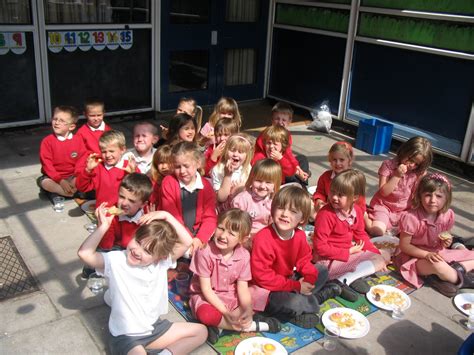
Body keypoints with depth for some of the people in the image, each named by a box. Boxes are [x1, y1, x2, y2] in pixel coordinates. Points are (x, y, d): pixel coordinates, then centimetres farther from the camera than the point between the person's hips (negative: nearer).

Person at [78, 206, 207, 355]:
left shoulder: (162, 261, -8)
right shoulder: (116, 261, -18)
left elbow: (186, 242, -16)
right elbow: (84, 253, -31)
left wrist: (166, 216, -23)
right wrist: (104, 226, -30)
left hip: (154, 328, 5)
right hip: (125, 336, -5)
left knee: (201, 331, 5)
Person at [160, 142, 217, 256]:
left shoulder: (206, 186, 2)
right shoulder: (168, 182, -3)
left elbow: (210, 217, -3)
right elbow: (171, 215, -9)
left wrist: (199, 239, -21)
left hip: (197, 236, 2)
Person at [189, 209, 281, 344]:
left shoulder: (244, 255, -12)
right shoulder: (205, 252, -23)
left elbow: (242, 287, -11)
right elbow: (206, 288, -21)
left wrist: (248, 310, -29)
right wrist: (226, 313, -28)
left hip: (231, 296, 4)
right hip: (206, 296, -4)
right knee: (206, 314, -37)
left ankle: (218, 324, -17)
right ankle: (251, 326, -20)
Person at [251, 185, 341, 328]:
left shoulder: (300, 235, -5)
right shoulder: (263, 239, -27)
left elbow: (304, 261, 8)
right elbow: (262, 276, -28)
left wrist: (309, 279, -16)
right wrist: (296, 286, -23)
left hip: (289, 281, 8)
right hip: (269, 291, -8)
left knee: (322, 271, 10)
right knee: (293, 303, -33)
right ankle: (321, 296, -1)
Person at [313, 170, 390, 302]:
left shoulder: (357, 210, -2)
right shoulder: (325, 214, -23)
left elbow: (360, 235, 12)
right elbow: (320, 247, -23)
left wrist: (376, 254, 0)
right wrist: (348, 252, -20)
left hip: (349, 251, 9)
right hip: (328, 260, -9)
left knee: (384, 256, 7)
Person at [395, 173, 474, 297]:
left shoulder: (448, 215, -6)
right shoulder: (411, 217, -22)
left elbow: (445, 236, 12)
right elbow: (404, 246, -16)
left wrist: (446, 242, -12)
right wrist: (426, 254, -26)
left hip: (438, 254, 7)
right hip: (417, 257, -7)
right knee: (438, 265, -37)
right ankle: (461, 279, -6)